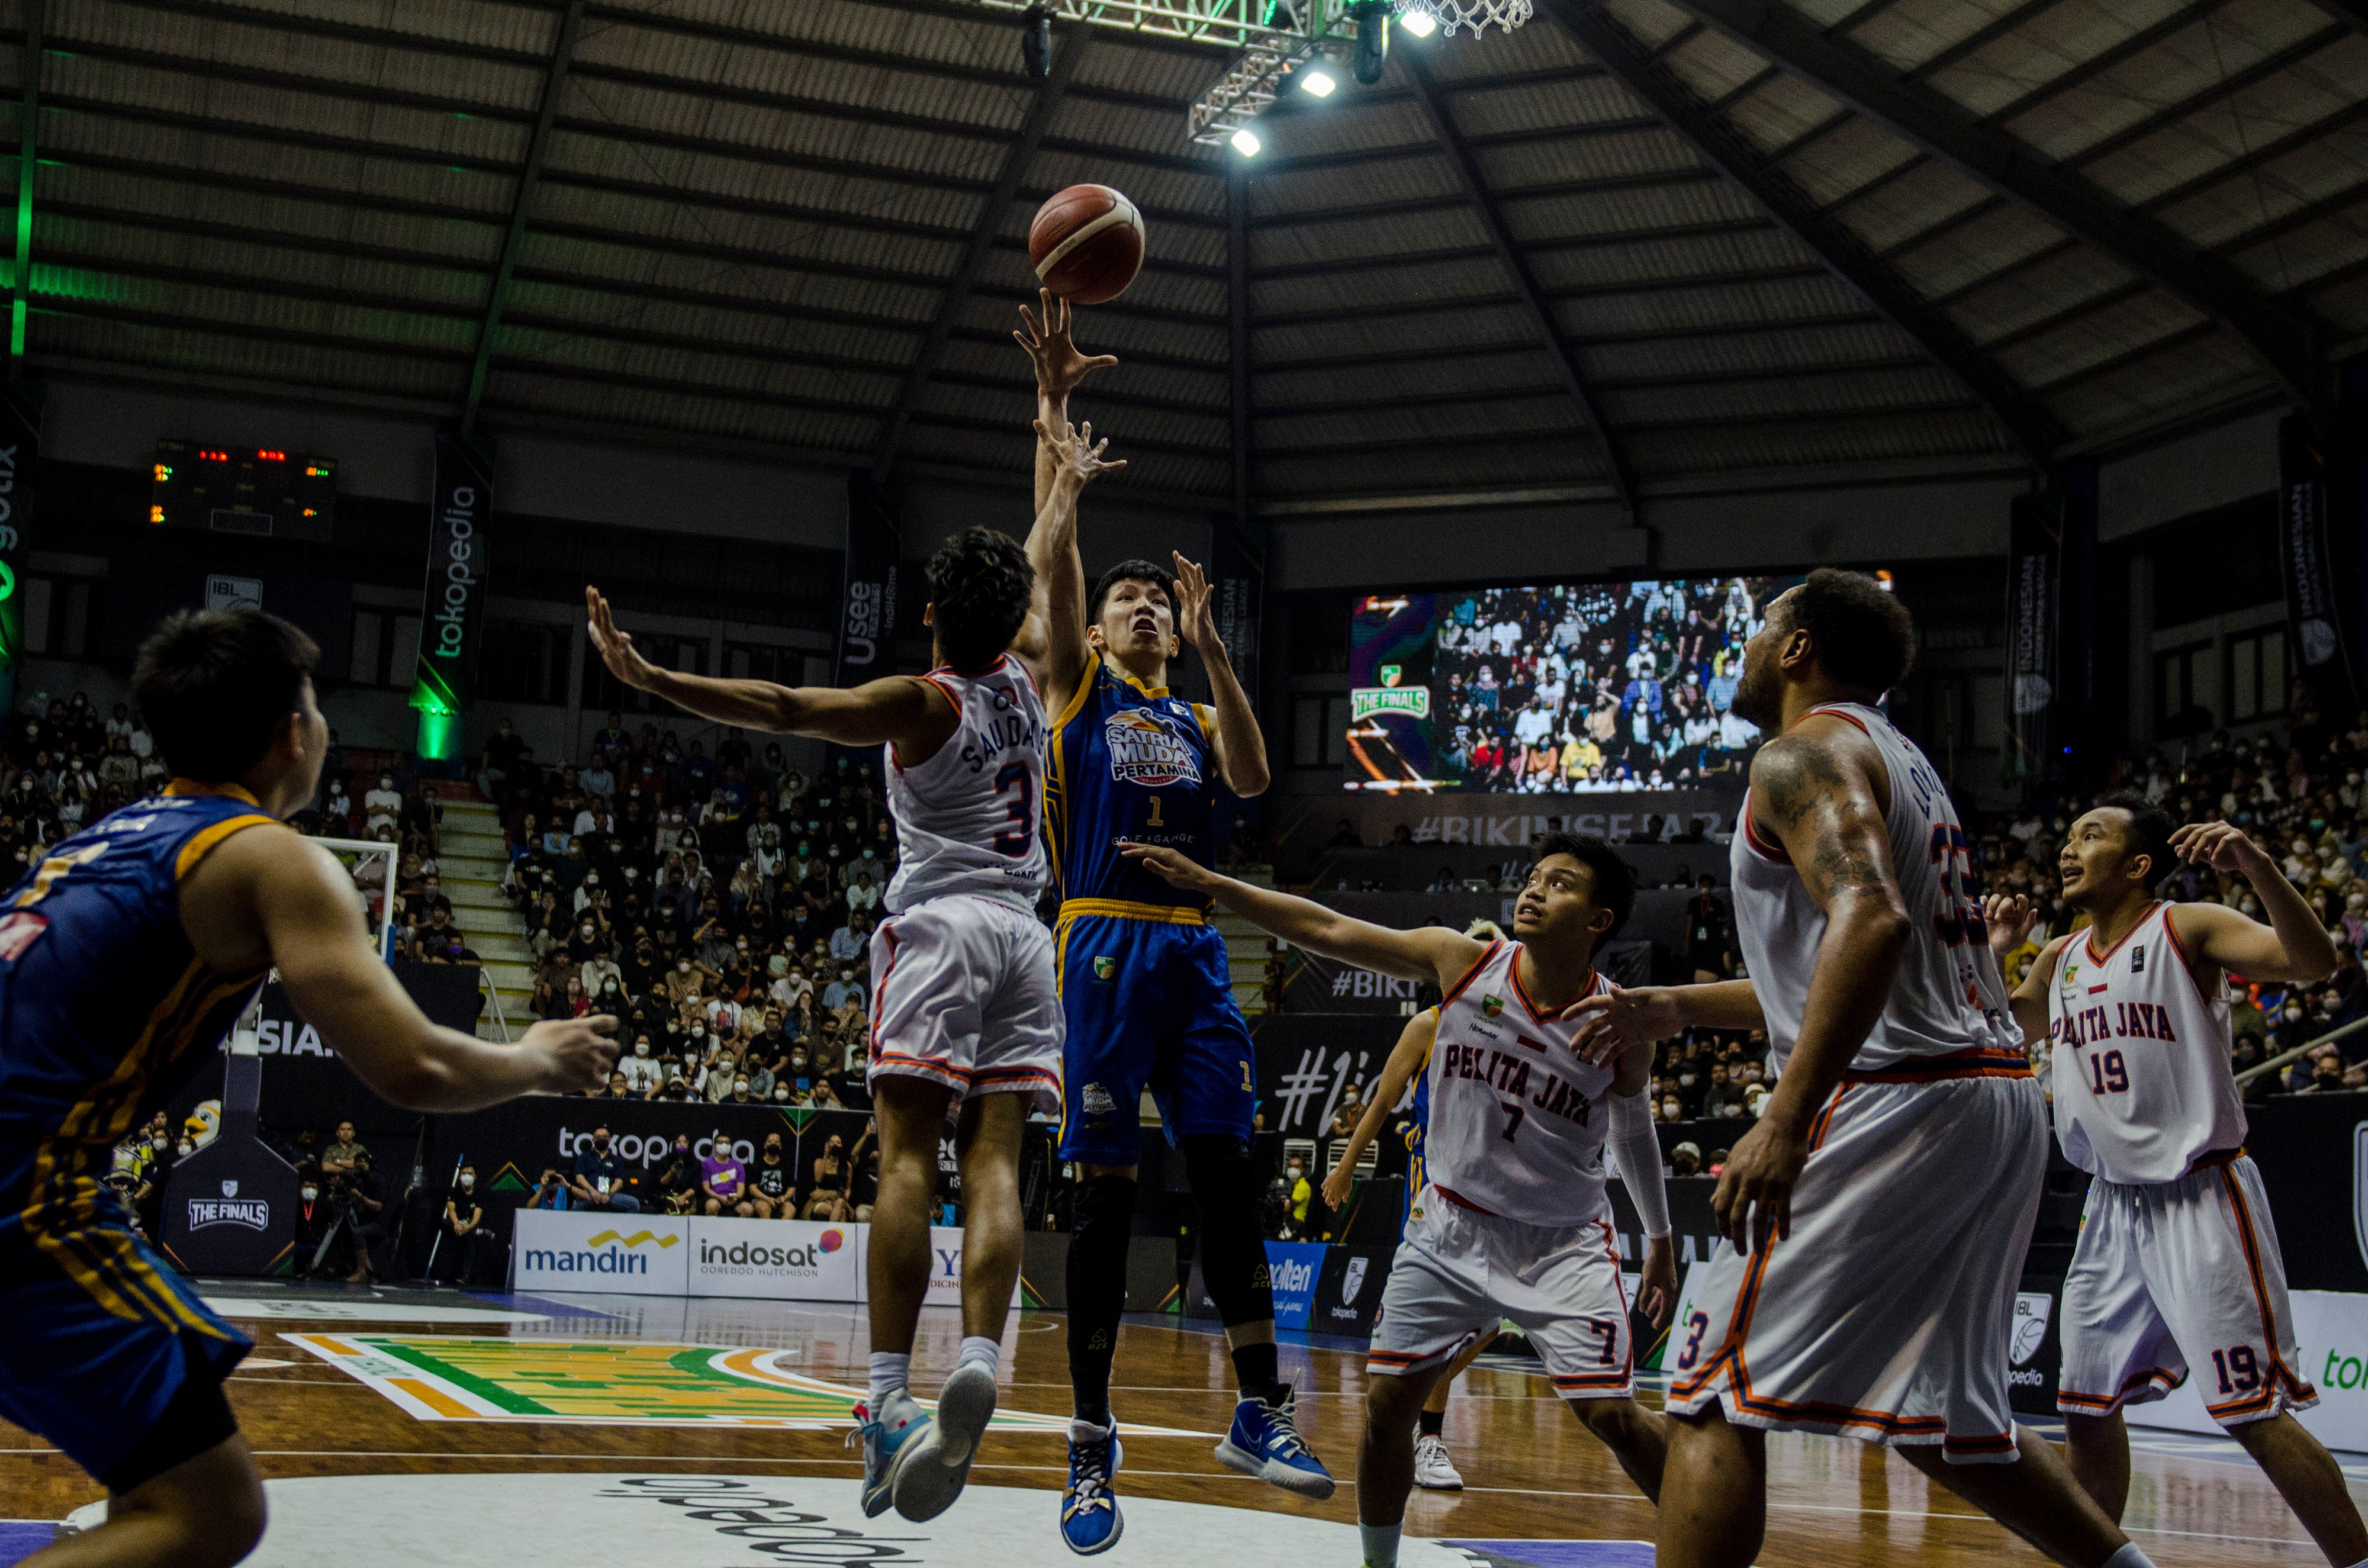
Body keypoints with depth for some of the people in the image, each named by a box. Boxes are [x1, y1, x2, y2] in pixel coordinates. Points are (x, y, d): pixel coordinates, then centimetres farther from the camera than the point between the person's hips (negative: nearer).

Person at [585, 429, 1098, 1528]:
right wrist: (1067, 481, 50)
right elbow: (1042, 569, 33)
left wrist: (650, 677, -19)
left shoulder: (922, 702, -1)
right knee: (994, 1163, -5)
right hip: (1024, 938, 5)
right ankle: (978, 1364, -23)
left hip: (940, 930, -5)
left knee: (907, 1157, -11)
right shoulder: (1028, 680, 14)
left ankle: (889, 1398, -21)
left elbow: (782, 708, -15)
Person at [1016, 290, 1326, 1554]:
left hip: (1196, 953, 4)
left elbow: (1252, 779, -2)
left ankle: (1259, 1412, 11)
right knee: (1104, 1191, -5)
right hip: (1104, 945, -4)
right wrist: (1054, 407, -5)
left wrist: (1213, 651, -6)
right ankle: (1091, 1447, 2)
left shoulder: (1196, 721, 21)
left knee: (1229, 1177, 1)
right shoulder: (1077, 692, 11)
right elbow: (1051, 557, -1)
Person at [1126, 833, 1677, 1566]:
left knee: (1613, 1415, -10)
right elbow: (1328, 930, -10)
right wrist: (1207, 882, -15)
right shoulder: (1460, 963, -12)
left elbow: (1633, 1130, 7)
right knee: (1386, 1402, 0)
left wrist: (1660, 1242, 17)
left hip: (1563, 1243, -2)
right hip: (1452, 1224, 2)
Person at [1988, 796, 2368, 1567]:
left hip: (2199, 1200, -7)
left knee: (2255, 1413, -11)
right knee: (2087, 1407, 11)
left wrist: (2259, 867, -40)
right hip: (2113, 1207, 7)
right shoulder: (2059, 961, 10)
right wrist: (1994, 953, 8)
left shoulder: (2189, 928, -9)